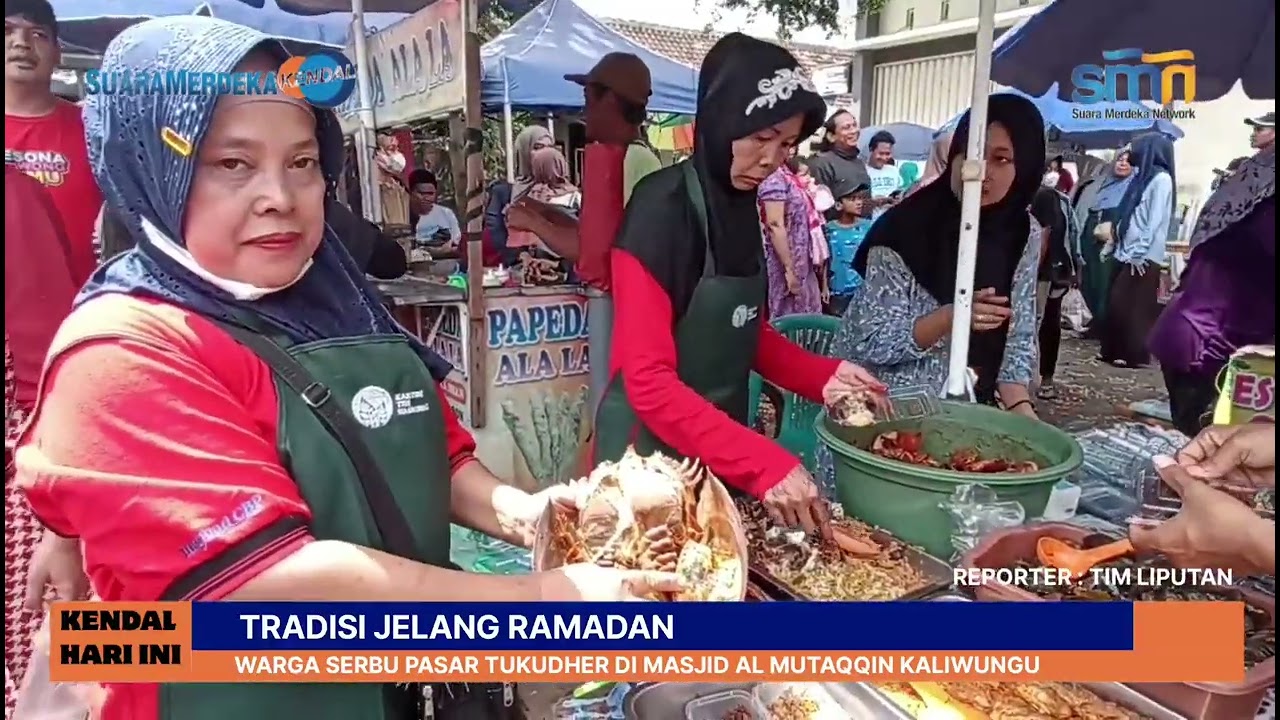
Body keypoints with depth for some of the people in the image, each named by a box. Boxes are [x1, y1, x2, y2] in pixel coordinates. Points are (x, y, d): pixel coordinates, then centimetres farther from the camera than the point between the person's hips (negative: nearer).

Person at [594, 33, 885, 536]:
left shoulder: (741, 206, 3)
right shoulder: (661, 210, -21)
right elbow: (649, 380, -26)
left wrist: (823, 376, -6)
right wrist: (763, 463, -33)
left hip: (720, 445, 8)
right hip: (653, 443, -7)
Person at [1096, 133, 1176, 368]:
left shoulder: (1161, 179, -7)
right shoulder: (1143, 177, 19)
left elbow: (1156, 220, -14)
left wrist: (1139, 252, -18)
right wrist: (1111, 244, 16)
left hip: (1142, 256, -8)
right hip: (1124, 252, 8)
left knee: (1132, 306, -6)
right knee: (1115, 303, 7)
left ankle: (1134, 355, 1)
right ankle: (1113, 350, 14)